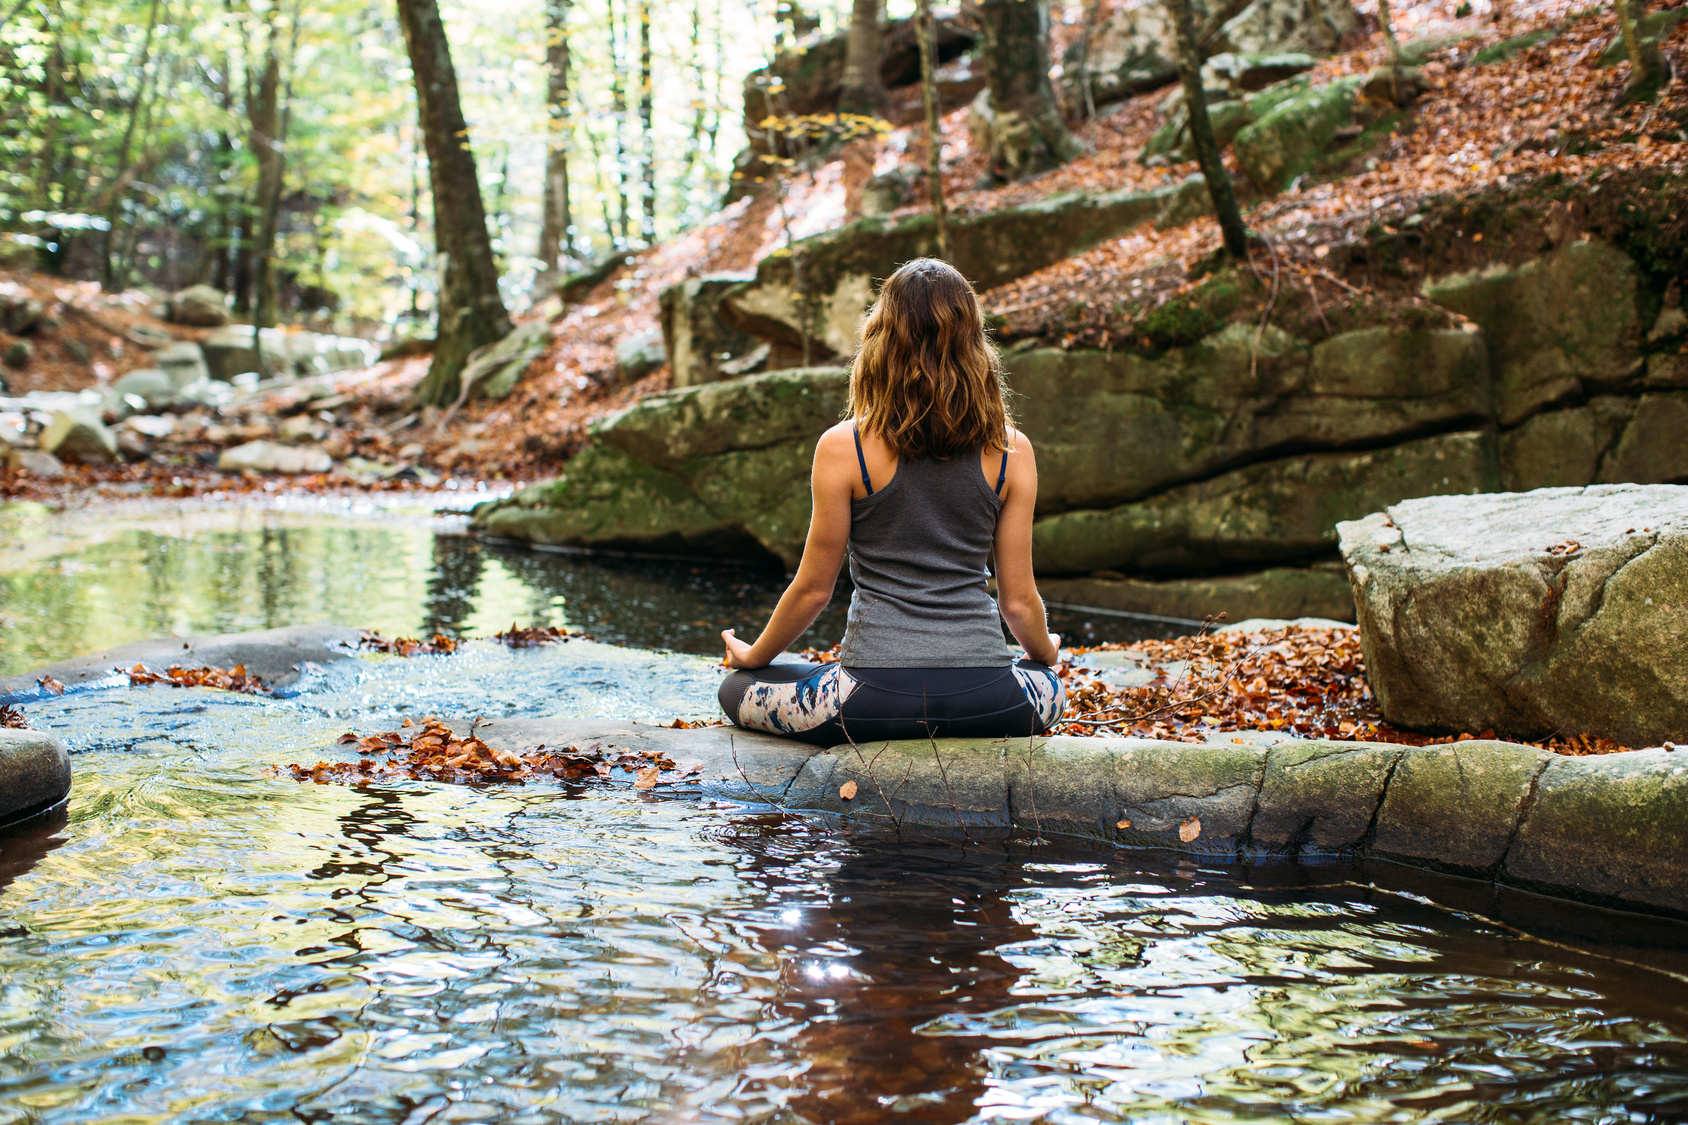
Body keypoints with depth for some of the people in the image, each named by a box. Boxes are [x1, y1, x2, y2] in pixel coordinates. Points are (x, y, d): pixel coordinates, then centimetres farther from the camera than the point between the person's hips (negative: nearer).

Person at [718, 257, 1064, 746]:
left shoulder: (843, 447, -7)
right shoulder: (1012, 451, -1)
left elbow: (813, 589, 1)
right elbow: (1018, 600, 5)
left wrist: (752, 656, 20)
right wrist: (1046, 653, 28)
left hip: (877, 696, -3)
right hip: (983, 699, 3)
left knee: (737, 689, 23)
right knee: (1050, 690, 37)